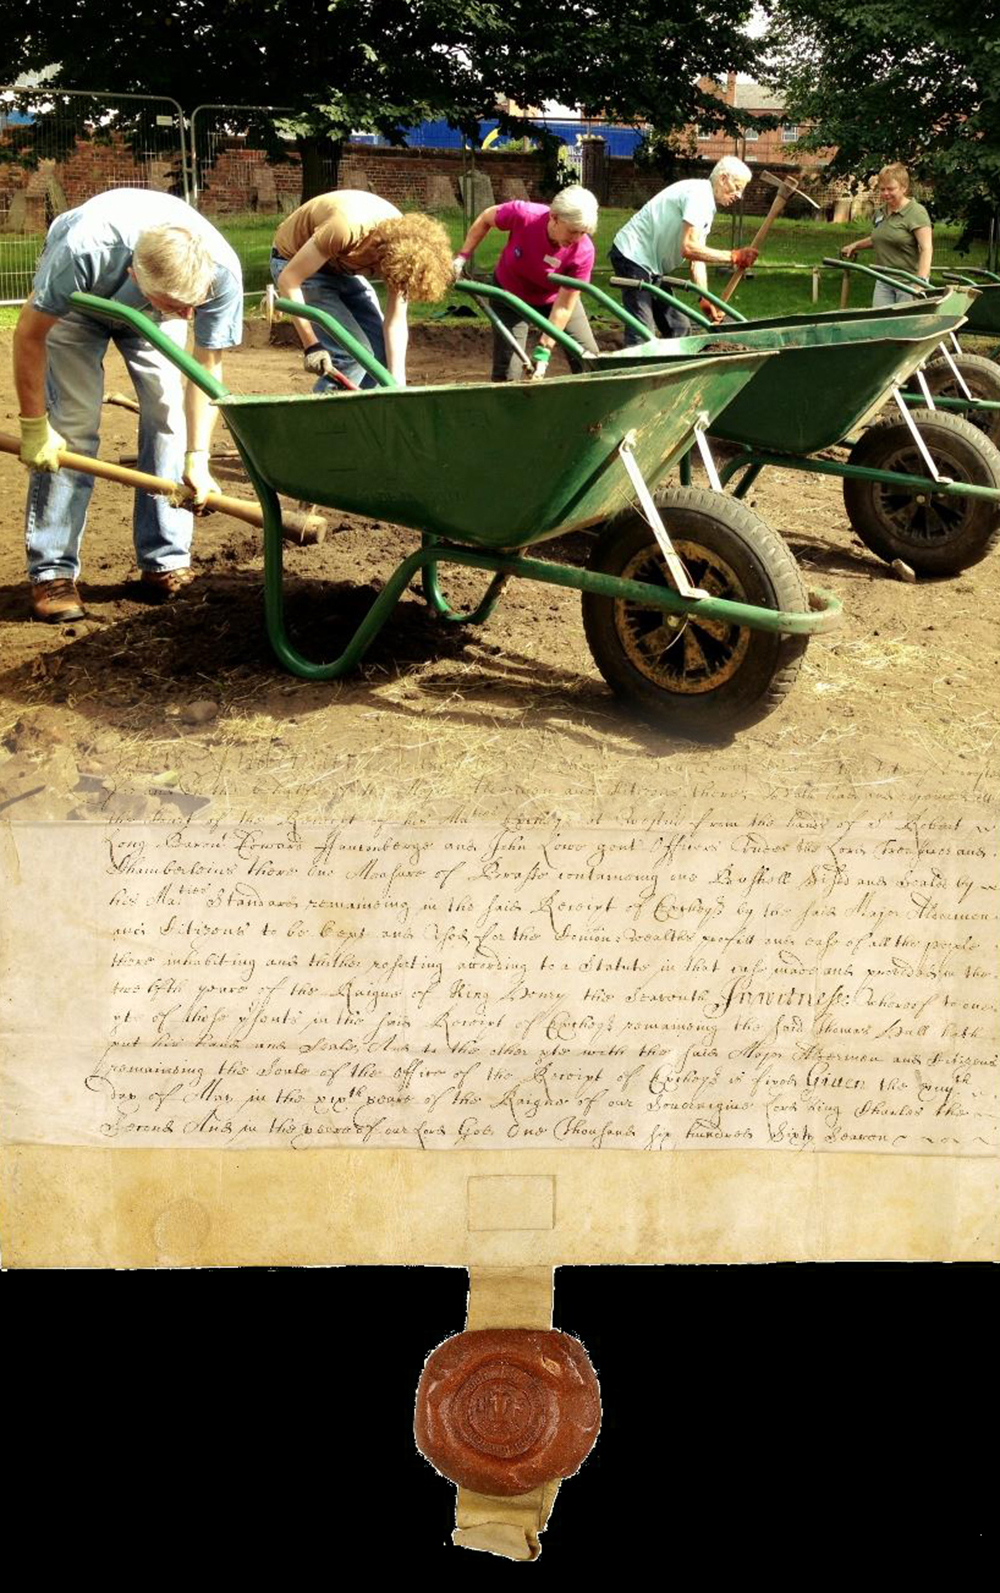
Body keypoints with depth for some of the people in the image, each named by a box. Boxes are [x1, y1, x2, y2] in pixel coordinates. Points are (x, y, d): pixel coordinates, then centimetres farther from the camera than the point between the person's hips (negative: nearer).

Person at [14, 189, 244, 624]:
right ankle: (52, 572, -7)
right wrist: (33, 426, -23)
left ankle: (165, 563, -1)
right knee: (71, 423, -13)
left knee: (169, 413, -10)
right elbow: (29, 334, -29)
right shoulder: (84, 250, -45)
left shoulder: (223, 270, -37)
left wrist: (197, 458, -27)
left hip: (149, 311, 3)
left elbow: (207, 368, -24)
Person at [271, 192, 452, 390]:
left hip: (342, 267, 7)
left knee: (382, 349, -3)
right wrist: (312, 346, -35)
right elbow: (288, 279, -32)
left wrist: (398, 384, -22)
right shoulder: (347, 229, -39)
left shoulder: (403, 244, -19)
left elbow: (396, 322, -14)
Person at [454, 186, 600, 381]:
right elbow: (485, 219, -10)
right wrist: (462, 257, -10)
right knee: (507, 373, -9)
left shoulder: (583, 252, -31)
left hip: (553, 298, 1)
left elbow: (563, 308, -28)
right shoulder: (522, 215, -32)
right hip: (510, 295, -1)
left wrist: (543, 352, -32)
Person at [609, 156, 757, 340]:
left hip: (652, 264, 11)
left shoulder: (707, 207, 14)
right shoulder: (698, 194, -18)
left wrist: (705, 299, -3)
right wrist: (733, 256, -24)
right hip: (633, 256, -11)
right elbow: (689, 248, -28)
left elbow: (697, 256, 10)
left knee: (678, 327, 10)